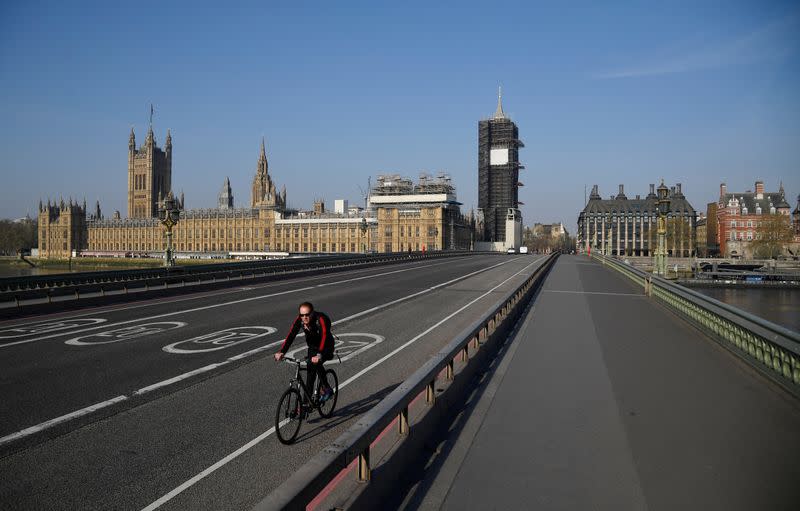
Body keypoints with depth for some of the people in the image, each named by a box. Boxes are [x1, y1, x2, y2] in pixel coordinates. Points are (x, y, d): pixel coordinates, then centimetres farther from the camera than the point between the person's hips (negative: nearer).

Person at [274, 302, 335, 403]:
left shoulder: (321, 319, -33)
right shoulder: (299, 319, -19)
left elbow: (324, 336, -44)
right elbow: (291, 335, -25)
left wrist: (319, 355, -58)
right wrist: (281, 352, -38)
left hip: (326, 347, -6)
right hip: (312, 347, 6)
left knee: (316, 363, -28)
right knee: (311, 372, 6)